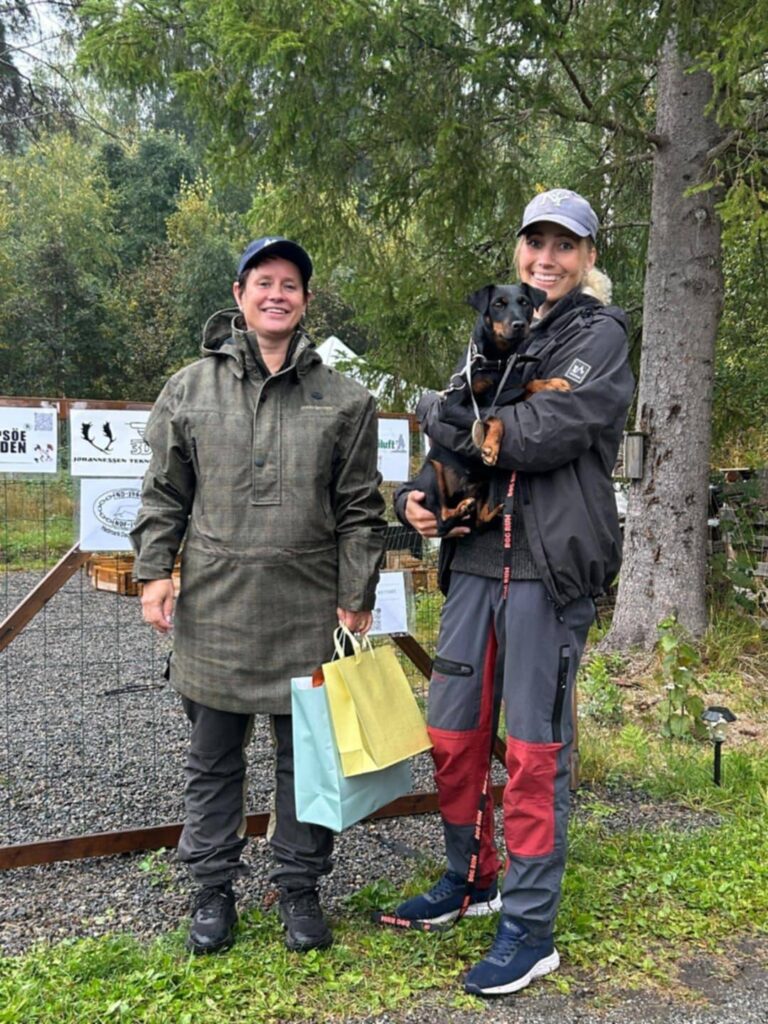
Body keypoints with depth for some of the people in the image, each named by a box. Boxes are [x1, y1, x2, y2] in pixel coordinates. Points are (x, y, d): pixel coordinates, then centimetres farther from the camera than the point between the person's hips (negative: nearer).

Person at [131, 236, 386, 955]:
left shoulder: (344, 401, 4)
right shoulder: (189, 389, 7)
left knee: (307, 755, 10)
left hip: (308, 612, 0)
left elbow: (359, 510, 4)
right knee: (213, 758, 12)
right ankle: (214, 889, 29)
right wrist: (154, 571, -1)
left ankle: (299, 888, 28)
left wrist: (357, 596, 0)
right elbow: (164, 495, 9)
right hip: (213, 606, 1)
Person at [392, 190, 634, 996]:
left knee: (534, 752, 2)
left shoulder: (599, 336, -2)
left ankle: (530, 929, 18)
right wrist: (415, 496, -1)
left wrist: (435, 411, -7)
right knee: (452, 735, 12)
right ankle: (471, 880, 35)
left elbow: (542, 435, -18)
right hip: (474, 561, 6)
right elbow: (455, 445, 20)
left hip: (548, 570, -6)